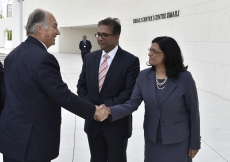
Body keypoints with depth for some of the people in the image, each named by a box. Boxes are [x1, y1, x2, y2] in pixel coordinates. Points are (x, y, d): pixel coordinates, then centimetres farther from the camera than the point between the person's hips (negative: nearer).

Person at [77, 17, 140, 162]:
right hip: (93, 122, 4)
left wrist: (107, 106, -20)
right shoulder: (90, 58, 7)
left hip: (117, 124, -4)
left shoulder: (130, 61, -9)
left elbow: (131, 92, -14)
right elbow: (81, 85, 8)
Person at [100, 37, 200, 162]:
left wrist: (194, 143, -4)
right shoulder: (144, 76, -5)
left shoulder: (184, 78, -14)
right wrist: (110, 111, -26)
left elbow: (193, 111, -8)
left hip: (178, 140, -3)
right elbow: (132, 104, -8)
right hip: (152, 138, 3)